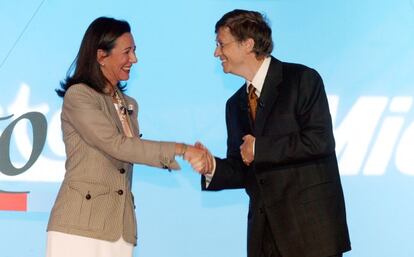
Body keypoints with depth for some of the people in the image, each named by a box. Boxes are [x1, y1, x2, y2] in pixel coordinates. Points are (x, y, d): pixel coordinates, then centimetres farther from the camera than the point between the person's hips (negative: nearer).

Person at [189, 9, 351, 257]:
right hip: (264, 228, 6)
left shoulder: (303, 80, -4)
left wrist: (259, 148, -9)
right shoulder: (235, 104, 15)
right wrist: (212, 167, -6)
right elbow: (242, 171, 15)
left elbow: (320, 141, -16)